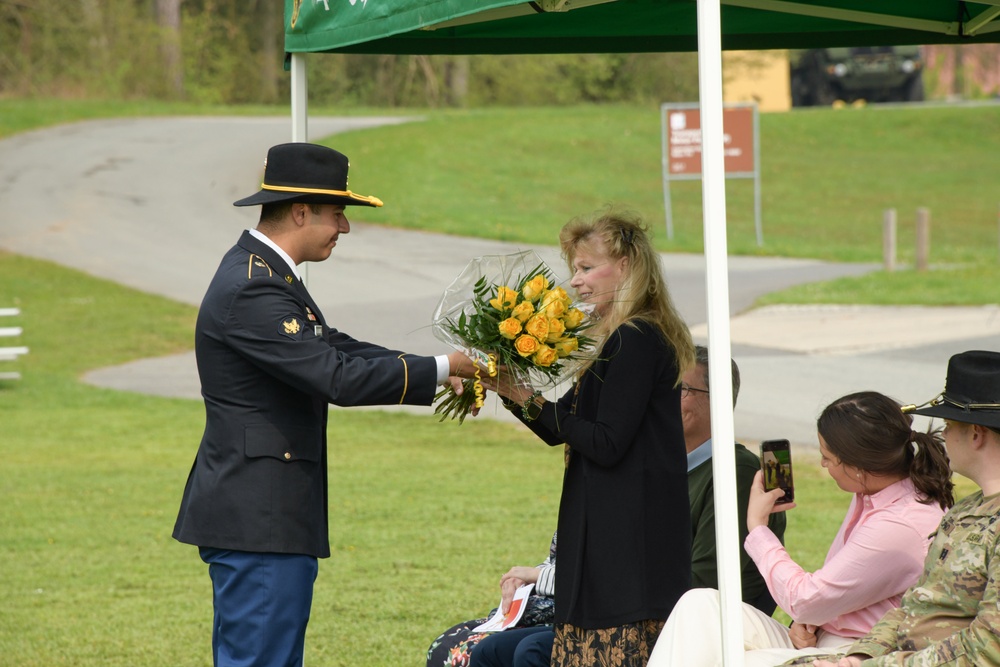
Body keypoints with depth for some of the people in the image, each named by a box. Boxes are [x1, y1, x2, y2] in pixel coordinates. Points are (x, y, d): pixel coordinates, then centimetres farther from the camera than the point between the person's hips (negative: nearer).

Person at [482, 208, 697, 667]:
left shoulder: (637, 340, -14)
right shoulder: (619, 339, 18)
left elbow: (607, 444, -19)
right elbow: (559, 433, 19)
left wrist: (531, 401, -13)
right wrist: (510, 391, 4)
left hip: (627, 537, -10)